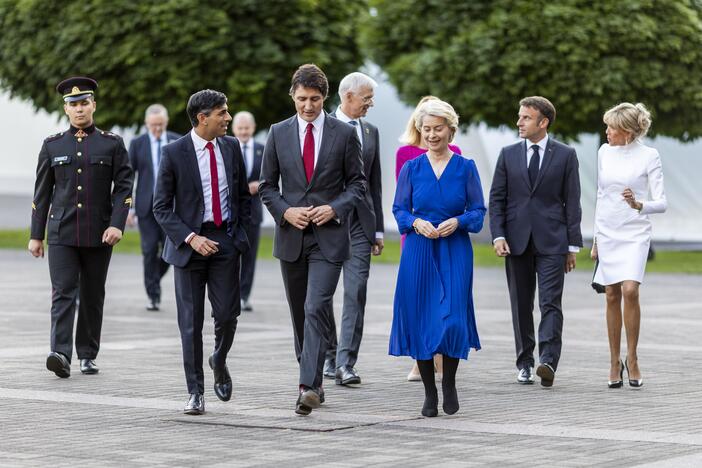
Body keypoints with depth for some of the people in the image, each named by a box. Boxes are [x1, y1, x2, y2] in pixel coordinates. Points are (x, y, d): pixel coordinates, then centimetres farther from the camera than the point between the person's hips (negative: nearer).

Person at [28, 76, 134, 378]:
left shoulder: (112, 144, 3)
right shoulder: (52, 145, 7)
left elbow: (124, 187, -1)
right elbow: (42, 193, 9)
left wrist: (117, 224, -14)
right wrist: (36, 235, 6)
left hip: (98, 235, 0)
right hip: (62, 233, 0)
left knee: (93, 296, 7)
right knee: (63, 293, -11)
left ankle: (88, 356, 17)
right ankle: (61, 354, -22)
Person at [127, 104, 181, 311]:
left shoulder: (178, 142, 4)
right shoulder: (137, 144, 3)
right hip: (146, 206, -1)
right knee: (150, 250, -4)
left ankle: (154, 279, 26)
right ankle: (153, 295, 2)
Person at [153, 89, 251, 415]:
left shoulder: (231, 148, 5)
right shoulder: (174, 153, -8)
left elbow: (243, 195, 17)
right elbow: (161, 207, -6)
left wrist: (241, 233, 7)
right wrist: (190, 238, -16)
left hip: (226, 240, 3)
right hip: (189, 242, -3)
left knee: (227, 314, -5)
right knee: (191, 321, 1)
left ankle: (219, 362, 27)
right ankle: (195, 392, 10)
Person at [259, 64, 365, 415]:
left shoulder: (344, 134, 0)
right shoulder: (279, 133, 5)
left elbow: (357, 183, 4)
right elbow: (267, 185, 8)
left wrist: (335, 208, -13)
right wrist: (285, 211, -9)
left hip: (328, 236, -3)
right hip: (291, 236, 3)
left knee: (316, 309, -16)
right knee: (299, 313, 11)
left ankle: (309, 386, -23)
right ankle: (313, 381, 25)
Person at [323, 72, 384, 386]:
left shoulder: (370, 131, 13)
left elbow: (374, 183, 16)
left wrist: (378, 229, 13)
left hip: (360, 222, 3)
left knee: (356, 292, -6)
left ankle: (345, 363, -9)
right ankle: (329, 356, 19)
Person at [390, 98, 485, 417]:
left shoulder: (465, 168, 3)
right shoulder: (411, 168, 6)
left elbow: (478, 210, 4)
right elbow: (399, 209, 7)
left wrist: (458, 221, -15)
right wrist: (416, 223, -12)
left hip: (455, 251, -1)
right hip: (419, 251, 1)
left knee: (452, 319, -9)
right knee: (420, 320, 1)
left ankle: (449, 384, 14)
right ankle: (429, 393, 13)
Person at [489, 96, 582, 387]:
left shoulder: (565, 155, 3)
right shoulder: (508, 154, 9)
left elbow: (572, 202, 2)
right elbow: (496, 198, 8)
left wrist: (573, 245, -1)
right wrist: (498, 235, -5)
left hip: (551, 242, -3)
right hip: (517, 241, 3)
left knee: (550, 302, -12)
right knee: (521, 306, 7)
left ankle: (548, 361, -19)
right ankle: (525, 364, 15)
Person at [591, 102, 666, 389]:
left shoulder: (649, 156, -7)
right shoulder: (604, 152, 7)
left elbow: (661, 202, -9)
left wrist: (638, 204, -29)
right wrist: (595, 239, 16)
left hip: (635, 233, -4)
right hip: (607, 233, 4)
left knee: (630, 290, -19)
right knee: (612, 296, 4)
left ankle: (632, 359, -6)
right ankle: (614, 362, 11)